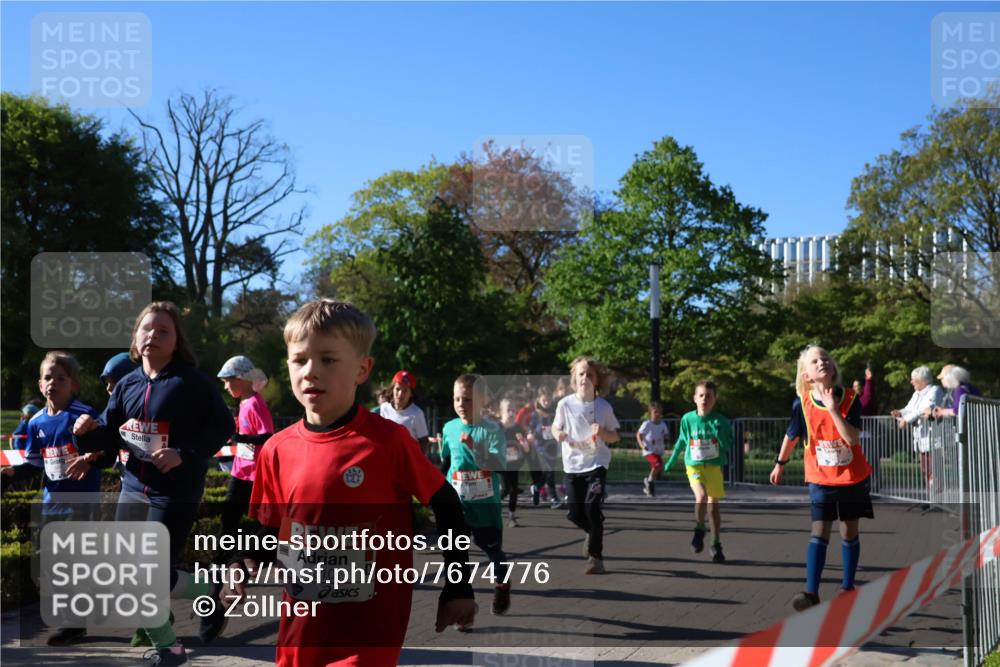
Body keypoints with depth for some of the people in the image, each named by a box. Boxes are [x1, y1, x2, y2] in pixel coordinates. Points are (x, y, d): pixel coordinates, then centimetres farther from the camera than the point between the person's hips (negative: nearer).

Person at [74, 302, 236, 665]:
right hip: (133, 487, 7)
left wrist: (184, 454, -23)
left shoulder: (191, 380, -10)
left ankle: (212, 594, 24)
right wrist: (91, 429, -11)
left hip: (176, 492, -7)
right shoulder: (127, 384, 7)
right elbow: (111, 437, 11)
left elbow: (222, 426, -12)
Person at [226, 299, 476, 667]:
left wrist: (458, 588, 0)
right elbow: (272, 533, 11)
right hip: (301, 627, 5)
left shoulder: (388, 440, -12)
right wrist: (240, 566, -7)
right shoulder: (277, 450, 0)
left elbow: (446, 506, -2)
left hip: (371, 630, -4)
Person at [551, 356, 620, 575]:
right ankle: (593, 534, 38)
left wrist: (603, 433, -18)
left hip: (597, 464, -2)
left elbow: (616, 436, 4)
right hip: (573, 465, 2)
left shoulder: (604, 406, -5)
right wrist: (559, 434, -15)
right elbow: (555, 427, 8)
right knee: (575, 513, 3)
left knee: (592, 508, -15)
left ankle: (595, 557, -3)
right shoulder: (565, 404, -5)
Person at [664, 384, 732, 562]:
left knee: (714, 506, 5)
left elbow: (728, 446, -3)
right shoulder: (687, 419, -1)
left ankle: (716, 545, 19)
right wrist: (671, 461, 21)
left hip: (714, 467, 1)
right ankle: (699, 529, -2)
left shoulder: (720, 421, -4)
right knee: (701, 496, -26)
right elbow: (681, 441, 15)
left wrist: (718, 431, -14)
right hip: (694, 467, -1)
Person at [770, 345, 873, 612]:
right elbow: (792, 436, 7)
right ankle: (812, 592, -10)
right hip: (821, 479, -1)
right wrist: (780, 464, 17)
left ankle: (848, 587, 25)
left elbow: (853, 438, -23)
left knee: (850, 532, 10)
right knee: (820, 531, -9)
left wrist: (833, 409, -29)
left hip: (853, 478, 1)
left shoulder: (850, 400, -12)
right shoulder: (802, 404, -10)